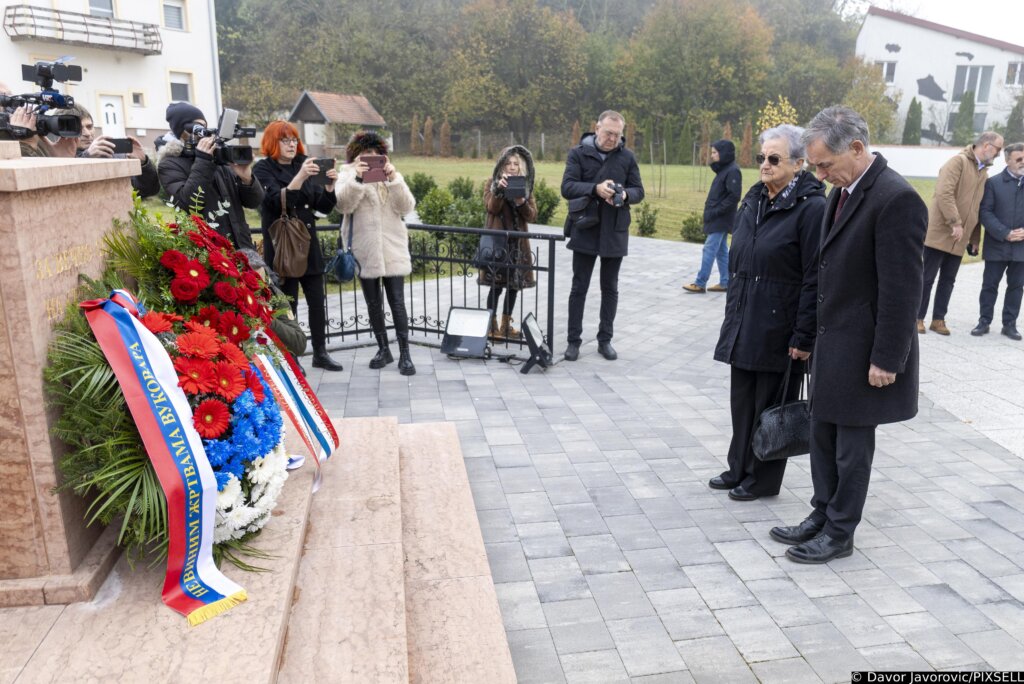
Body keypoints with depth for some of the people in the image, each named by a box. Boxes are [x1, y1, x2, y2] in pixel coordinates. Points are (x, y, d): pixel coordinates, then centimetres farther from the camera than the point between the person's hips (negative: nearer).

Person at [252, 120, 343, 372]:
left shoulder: (303, 164, 11)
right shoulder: (263, 170, -3)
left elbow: (324, 207, 8)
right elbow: (278, 202, -21)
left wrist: (330, 186, -11)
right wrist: (300, 177, -32)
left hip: (309, 243, 5)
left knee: (317, 301, 6)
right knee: (288, 303, -2)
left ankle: (320, 353, 16)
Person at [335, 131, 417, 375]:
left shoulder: (392, 174, 10)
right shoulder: (349, 175, 6)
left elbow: (407, 207, -4)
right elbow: (343, 205, -12)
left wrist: (393, 178, -15)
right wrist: (356, 178, -24)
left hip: (392, 249, 0)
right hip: (365, 251, 0)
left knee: (397, 302, -5)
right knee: (373, 303, 9)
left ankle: (405, 354, 0)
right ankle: (383, 349, 22)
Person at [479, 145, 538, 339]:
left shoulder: (526, 185, 9)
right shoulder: (492, 183, 2)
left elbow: (532, 216, 1)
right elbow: (491, 208, -14)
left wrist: (522, 203, -18)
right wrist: (499, 189, -27)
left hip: (518, 241, 4)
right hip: (497, 240, -4)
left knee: (514, 284, 5)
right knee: (496, 284, -7)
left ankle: (506, 325, 16)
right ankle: (492, 325, 4)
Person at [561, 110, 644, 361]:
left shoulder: (627, 157, 3)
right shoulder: (578, 154, -2)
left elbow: (638, 191, 5)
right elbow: (567, 187, -11)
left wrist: (625, 195, -18)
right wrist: (595, 188, -26)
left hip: (615, 233, 2)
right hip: (585, 231, -2)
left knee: (610, 288, 10)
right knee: (579, 288, 5)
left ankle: (605, 340, 21)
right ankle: (574, 340, 13)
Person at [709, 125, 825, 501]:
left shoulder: (811, 207, -13)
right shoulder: (754, 199, 10)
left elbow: (814, 279, -15)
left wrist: (803, 336, -17)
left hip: (779, 327, -7)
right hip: (744, 322, 7)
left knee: (770, 405, 6)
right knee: (742, 399, 15)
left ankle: (764, 479, 22)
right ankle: (740, 468, 30)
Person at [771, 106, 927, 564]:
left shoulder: (896, 199, -20)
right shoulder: (842, 191, 8)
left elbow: (901, 289, -20)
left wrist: (886, 359, -18)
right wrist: (816, 337, 14)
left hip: (862, 351, -8)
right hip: (831, 343, 9)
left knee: (852, 447, 6)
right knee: (823, 437, 17)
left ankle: (839, 534, 21)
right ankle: (822, 516, 32)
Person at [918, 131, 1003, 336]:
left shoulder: (984, 173, 14)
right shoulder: (959, 161, -8)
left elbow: (977, 208, 17)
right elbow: (944, 192, -20)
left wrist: (975, 239, 15)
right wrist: (955, 223, -22)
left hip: (960, 240, 7)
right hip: (939, 234, -7)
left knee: (948, 280, 9)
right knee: (927, 278, 0)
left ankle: (938, 319, 17)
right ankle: (918, 317, 10)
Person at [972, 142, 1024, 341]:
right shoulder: (993, 183, -1)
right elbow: (985, 212, -7)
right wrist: (1005, 233, -16)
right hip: (997, 245, -3)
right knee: (990, 284, 5)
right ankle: (984, 321, 15)